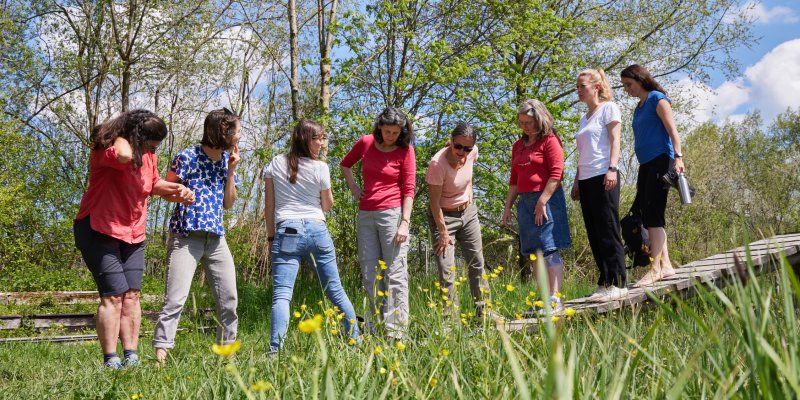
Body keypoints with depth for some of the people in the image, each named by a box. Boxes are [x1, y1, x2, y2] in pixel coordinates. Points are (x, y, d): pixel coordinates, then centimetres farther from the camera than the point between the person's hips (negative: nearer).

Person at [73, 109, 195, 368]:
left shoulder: (149, 156, 6)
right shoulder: (105, 149, -17)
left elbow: (154, 184, 24)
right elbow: (124, 155, -41)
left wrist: (177, 193, 5)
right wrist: (120, 136, -20)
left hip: (133, 233, 7)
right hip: (99, 230, -7)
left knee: (131, 295, 1)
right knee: (113, 294, -12)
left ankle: (131, 356, 2)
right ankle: (110, 360, -6)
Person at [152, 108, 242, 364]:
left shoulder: (227, 160, 12)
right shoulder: (187, 157, -7)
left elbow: (228, 203, 11)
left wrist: (231, 171, 2)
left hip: (216, 237, 6)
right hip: (186, 236, -6)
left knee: (229, 299, 8)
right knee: (175, 299, -12)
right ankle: (161, 354, -10)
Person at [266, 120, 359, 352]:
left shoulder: (276, 164, 6)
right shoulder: (320, 168, -1)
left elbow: (270, 205, 8)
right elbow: (327, 206, 10)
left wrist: (271, 236, 15)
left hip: (287, 232, 0)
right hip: (318, 231, 0)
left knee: (281, 294, -10)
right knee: (335, 290, 12)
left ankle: (275, 350, -25)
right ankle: (356, 340, 20)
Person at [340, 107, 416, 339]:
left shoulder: (405, 151, -3)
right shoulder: (366, 143, 6)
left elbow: (409, 190, -6)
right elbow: (345, 164, 25)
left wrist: (405, 223, -14)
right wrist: (352, 187, 11)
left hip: (391, 213, -4)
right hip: (365, 214, 4)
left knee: (395, 273, -6)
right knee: (369, 273, 8)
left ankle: (396, 330, -4)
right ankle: (376, 326, 18)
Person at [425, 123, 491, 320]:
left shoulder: (472, 152, -12)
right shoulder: (438, 163, -29)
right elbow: (434, 202, -23)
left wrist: (469, 191, 3)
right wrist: (443, 233, -19)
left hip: (468, 211, 6)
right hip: (443, 216, -6)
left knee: (477, 263, 13)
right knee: (447, 270, -9)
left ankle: (483, 312, 26)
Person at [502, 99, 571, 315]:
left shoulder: (549, 141, -3)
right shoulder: (518, 146, 18)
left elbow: (556, 174, -11)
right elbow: (514, 180, 23)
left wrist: (542, 202, -16)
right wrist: (507, 206, 18)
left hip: (547, 199, -7)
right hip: (525, 201, 7)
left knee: (549, 250, -9)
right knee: (533, 253, 5)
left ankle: (554, 299, -9)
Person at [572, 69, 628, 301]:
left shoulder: (608, 108, 2)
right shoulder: (584, 118, 22)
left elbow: (615, 140, -7)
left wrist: (612, 169, -19)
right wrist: (577, 181, 17)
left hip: (603, 177, -8)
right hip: (586, 180, 8)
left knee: (608, 232, -9)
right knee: (595, 235, 5)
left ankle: (617, 284, -8)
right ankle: (605, 283, 8)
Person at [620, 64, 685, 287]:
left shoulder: (657, 99, -2)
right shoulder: (639, 108, 21)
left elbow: (672, 130, -10)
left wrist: (678, 157, -22)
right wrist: (640, 175, 23)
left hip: (660, 160, -9)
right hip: (646, 165, 9)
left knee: (653, 214, -13)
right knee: (646, 215, 5)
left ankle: (656, 269, -13)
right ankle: (666, 266, 9)